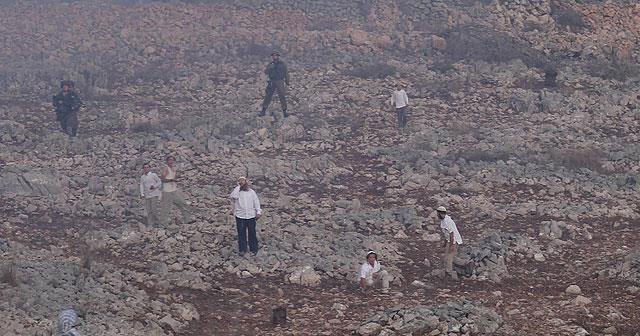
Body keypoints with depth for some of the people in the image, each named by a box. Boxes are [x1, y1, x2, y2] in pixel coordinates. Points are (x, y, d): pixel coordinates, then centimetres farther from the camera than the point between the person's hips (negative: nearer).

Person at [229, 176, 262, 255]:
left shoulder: (252, 192, 7)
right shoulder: (237, 192, 2)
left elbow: (256, 202, 9)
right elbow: (233, 196, -19)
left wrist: (258, 212, 0)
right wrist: (238, 187, -12)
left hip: (251, 216, 1)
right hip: (240, 216, -1)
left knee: (252, 233, 4)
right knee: (241, 233, 1)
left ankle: (253, 249, 12)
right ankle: (242, 249, 8)